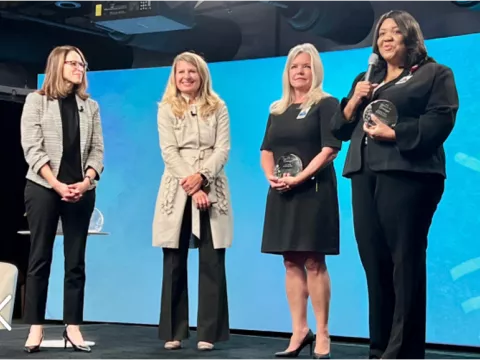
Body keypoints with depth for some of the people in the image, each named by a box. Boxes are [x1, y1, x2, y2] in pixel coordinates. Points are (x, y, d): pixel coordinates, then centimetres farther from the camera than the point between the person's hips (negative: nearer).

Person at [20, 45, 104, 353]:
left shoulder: (90, 106, 12)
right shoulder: (36, 101, 3)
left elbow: (97, 150, 6)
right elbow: (32, 149, -6)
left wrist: (86, 182, -11)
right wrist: (57, 185, -15)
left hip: (81, 191, 3)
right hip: (43, 188, -3)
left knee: (76, 261, 2)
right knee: (40, 259, 0)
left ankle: (73, 327, 5)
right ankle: (36, 327, 4)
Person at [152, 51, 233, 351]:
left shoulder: (218, 107, 8)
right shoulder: (167, 109, 7)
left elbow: (223, 149, 0)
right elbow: (169, 152, -3)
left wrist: (201, 176, -16)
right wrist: (191, 188, -14)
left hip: (211, 188, 0)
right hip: (178, 189, 0)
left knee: (212, 262, -3)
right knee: (174, 262, 2)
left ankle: (208, 333, 3)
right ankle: (173, 332, 9)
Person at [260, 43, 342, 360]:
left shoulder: (326, 104, -1)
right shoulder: (277, 109, 16)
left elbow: (330, 148, -11)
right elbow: (267, 149, 15)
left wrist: (301, 177, -19)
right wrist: (271, 176, -5)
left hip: (313, 190, -6)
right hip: (282, 193, 6)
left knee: (314, 262, -7)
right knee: (292, 262, 6)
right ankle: (299, 330, 12)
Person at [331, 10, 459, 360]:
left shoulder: (435, 73, 8)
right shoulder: (365, 80, 26)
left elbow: (440, 121, -7)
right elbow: (340, 128, 22)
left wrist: (394, 133, -15)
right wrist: (354, 100, 4)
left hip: (407, 173, -6)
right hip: (365, 175, 6)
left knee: (406, 263, -8)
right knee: (375, 263, 3)